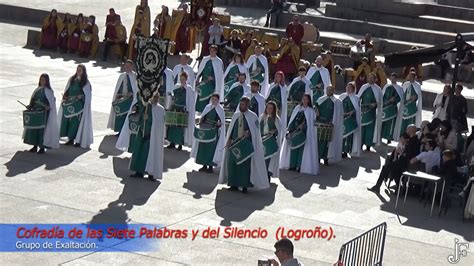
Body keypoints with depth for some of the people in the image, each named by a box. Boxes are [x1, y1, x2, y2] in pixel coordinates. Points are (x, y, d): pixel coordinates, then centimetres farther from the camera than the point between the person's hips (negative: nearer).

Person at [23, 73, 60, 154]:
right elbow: (33, 100, 15)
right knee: (34, 128, 6)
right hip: (36, 112, 6)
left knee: (43, 128, -4)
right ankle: (35, 146, 17)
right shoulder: (37, 90, 9)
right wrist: (30, 106, 2)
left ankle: (42, 147, 5)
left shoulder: (48, 91, -8)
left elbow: (52, 102, -11)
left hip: (44, 113, -6)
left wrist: (48, 107, -27)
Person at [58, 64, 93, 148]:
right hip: (70, 104, 5)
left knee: (77, 121, -4)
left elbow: (87, 95, -5)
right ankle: (71, 139, 17)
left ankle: (79, 141, 3)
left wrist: (81, 96, -20)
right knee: (69, 120, 7)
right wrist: (65, 96, -2)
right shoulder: (72, 79, 10)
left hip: (79, 105, -5)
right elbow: (67, 90, 14)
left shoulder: (86, 82, -4)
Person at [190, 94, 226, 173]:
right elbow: (202, 117, 16)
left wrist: (219, 123, -25)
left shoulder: (220, 109, -4)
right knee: (203, 146, 7)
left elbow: (222, 120, -5)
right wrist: (200, 121, -4)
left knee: (211, 148, -4)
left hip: (214, 131, -5)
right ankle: (204, 165, 17)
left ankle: (210, 166, 4)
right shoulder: (207, 107, 10)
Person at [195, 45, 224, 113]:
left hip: (212, 84, -4)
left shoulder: (219, 62, -2)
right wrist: (198, 79, 2)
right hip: (203, 82, 4)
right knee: (201, 100, 2)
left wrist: (212, 78, -14)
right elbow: (200, 70, 13)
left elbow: (220, 74, -3)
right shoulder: (205, 59, 11)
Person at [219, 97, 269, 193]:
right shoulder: (236, 115, 10)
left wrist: (248, 133, -17)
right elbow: (231, 128, 14)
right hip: (234, 143, 4)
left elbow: (255, 130, 0)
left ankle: (245, 186, 1)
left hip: (246, 144, -4)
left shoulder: (253, 116, -2)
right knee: (232, 163, 2)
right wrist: (229, 139, 3)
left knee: (245, 164, -4)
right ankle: (234, 185, 11)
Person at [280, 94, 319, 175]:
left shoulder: (311, 111, 1)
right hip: (295, 131, 4)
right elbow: (292, 120, 11)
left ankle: (299, 166, -1)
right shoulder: (297, 108, 10)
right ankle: (292, 165, 11)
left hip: (305, 132, -4)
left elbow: (312, 123, -3)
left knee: (302, 148, -5)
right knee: (293, 148, 4)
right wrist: (289, 129, 2)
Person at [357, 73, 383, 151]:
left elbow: (379, 101, 0)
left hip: (372, 111, -2)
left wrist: (375, 104, -17)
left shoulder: (377, 89, 0)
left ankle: (368, 144, 5)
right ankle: (361, 143, 8)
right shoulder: (363, 87, 7)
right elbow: (358, 97, 11)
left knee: (370, 127, -1)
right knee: (362, 126, 2)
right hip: (363, 110, 2)